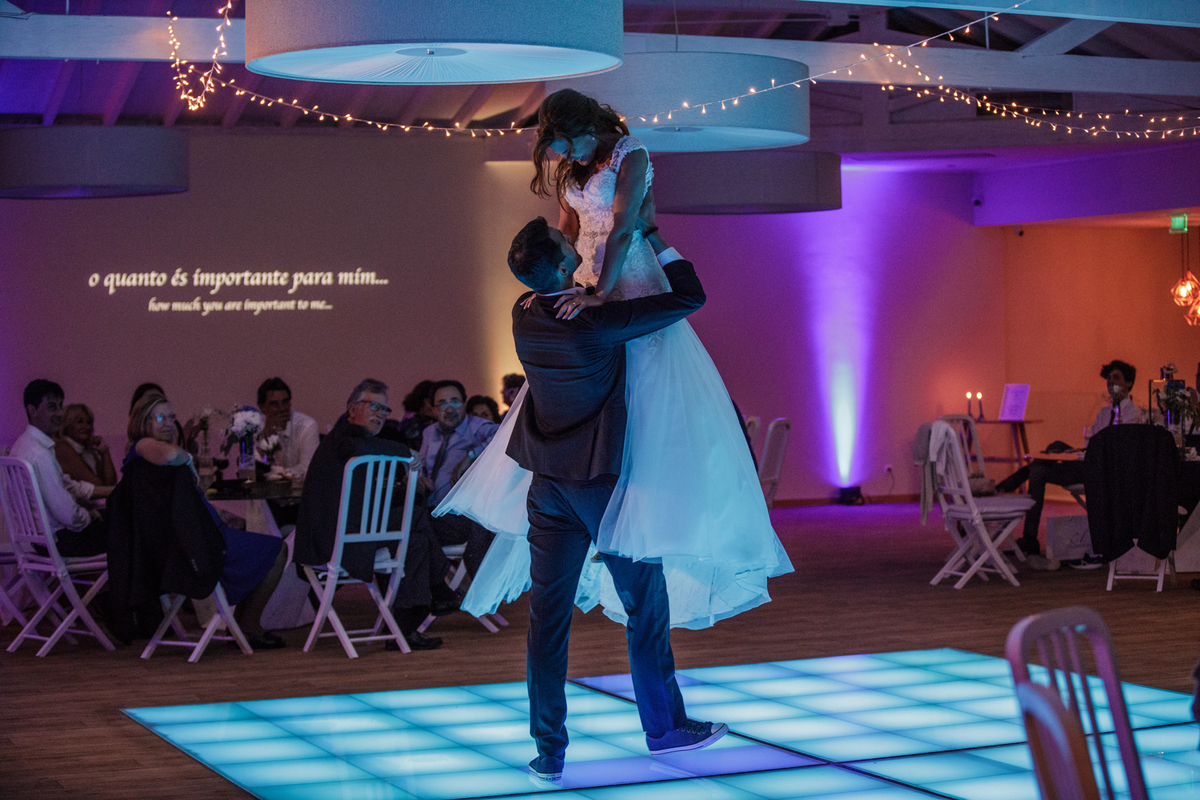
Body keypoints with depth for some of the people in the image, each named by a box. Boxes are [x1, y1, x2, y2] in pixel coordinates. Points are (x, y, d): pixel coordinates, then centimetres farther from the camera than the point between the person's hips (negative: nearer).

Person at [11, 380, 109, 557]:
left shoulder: (23, 443, 8)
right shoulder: (40, 455, -26)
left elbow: (67, 484, 19)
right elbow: (69, 517, -27)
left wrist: (113, 491, 16)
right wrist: (90, 516, -5)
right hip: (57, 539, -10)